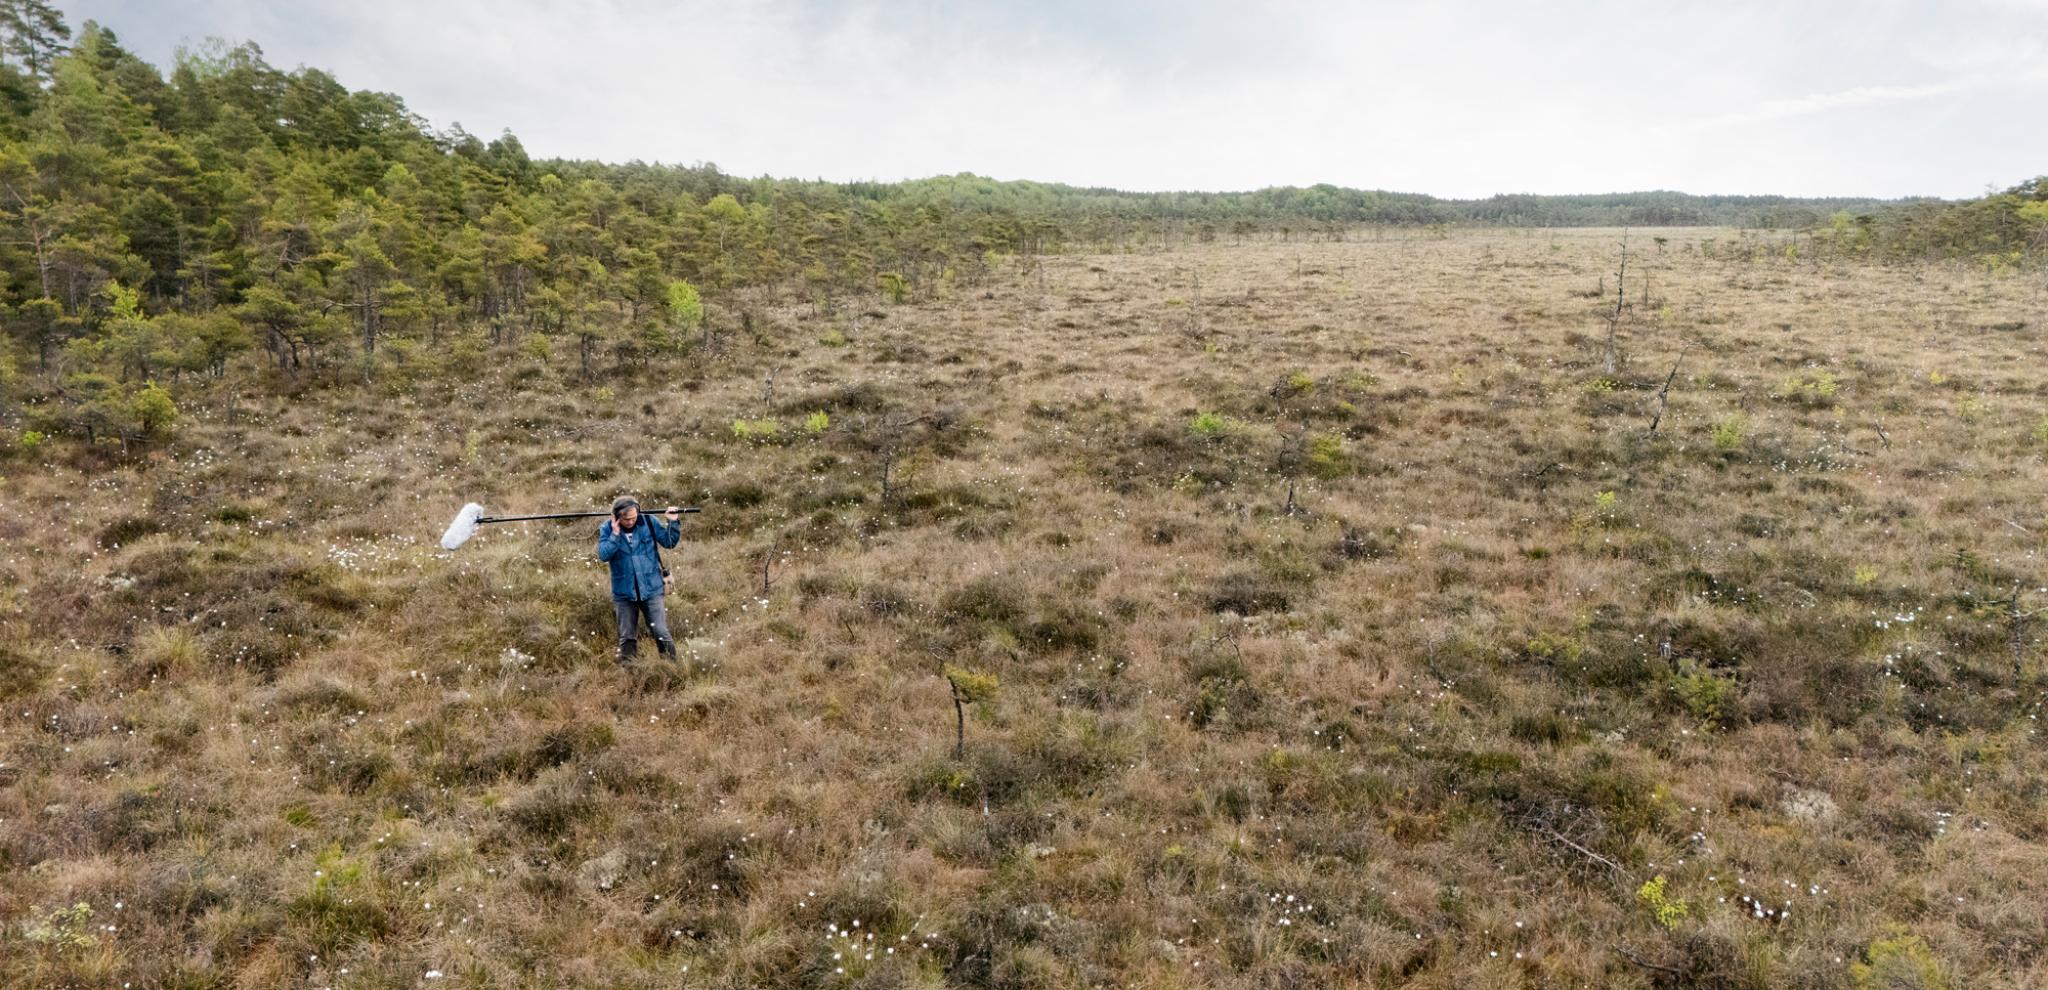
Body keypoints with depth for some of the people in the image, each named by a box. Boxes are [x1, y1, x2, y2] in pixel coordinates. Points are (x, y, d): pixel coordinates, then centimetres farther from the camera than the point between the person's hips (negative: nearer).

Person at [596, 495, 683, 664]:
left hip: (651, 590, -1)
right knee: (627, 637, 12)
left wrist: (673, 522, -14)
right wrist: (615, 534, -22)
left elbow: (669, 542, 0)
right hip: (624, 593, 1)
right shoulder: (607, 529, -6)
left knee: (661, 633, 0)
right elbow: (603, 555, -16)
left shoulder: (649, 522, -6)